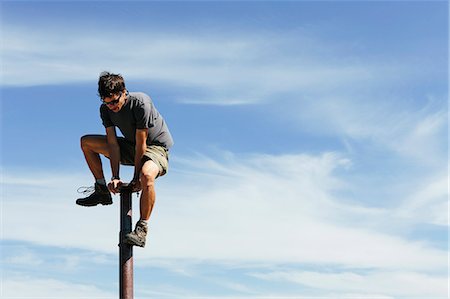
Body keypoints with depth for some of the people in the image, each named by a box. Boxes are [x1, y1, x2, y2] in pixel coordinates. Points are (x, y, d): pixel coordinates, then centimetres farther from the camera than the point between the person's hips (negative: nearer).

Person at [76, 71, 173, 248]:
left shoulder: (141, 103, -28)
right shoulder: (106, 109, -9)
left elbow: (141, 144, -25)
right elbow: (113, 143, -10)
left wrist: (136, 178, -22)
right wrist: (115, 177, -17)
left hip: (156, 147, -7)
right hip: (131, 147, 7)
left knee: (147, 176, -41)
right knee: (86, 142, 3)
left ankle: (142, 230, -30)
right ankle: (102, 191, 10)